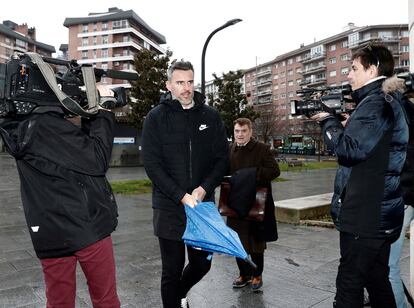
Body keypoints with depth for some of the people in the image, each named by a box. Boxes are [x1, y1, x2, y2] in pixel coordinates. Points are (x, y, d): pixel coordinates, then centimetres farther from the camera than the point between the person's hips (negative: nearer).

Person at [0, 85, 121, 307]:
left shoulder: (20, 127, 6)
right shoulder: (48, 126, -18)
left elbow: (83, 146, 11)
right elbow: (97, 159, -15)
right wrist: (104, 112, -8)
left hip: (50, 233, 7)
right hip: (87, 228, -7)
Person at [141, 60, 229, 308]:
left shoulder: (211, 116, 4)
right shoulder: (156, 118, -3)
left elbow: (222, 158, 3)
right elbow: (152, 165, -8)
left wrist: (204, 189, -12)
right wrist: (182, 196, -17)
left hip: (203, 204, 3)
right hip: (169, 208, -3)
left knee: (202, 263, 16)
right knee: (172, 270, 7)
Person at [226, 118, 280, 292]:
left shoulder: (262, 149, -5)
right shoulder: (229, 150, 6)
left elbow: (275, 171, -11)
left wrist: (254, 174, -22)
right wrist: (229, 181, -6)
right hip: (235, 205, 4)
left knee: (256, 243, 8)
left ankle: (257, 275, 28)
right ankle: (244, 274, 30)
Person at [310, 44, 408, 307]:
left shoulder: (377, 103, -14)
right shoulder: (386, 102, 18)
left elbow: (350, 149, -23)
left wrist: (328, 121, -8)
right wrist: (335, 121, 8)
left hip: (366, 215, -10)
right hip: (378, 215, 10)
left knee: (349, 284, -2)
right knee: (377, 281, 20)